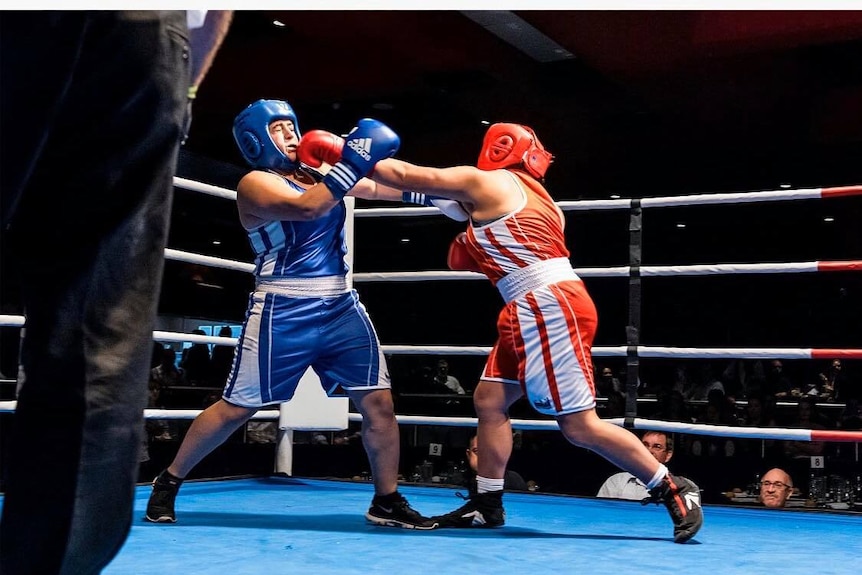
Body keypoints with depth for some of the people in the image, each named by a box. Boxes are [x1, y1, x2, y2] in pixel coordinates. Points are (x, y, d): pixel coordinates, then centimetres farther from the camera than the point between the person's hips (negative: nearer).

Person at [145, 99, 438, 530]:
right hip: (283, 314, -6)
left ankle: (387, 502, 12)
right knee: (236, 408, 0)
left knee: (378, 401, 1)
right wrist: (352, 163, -24)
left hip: (341, 307, 7)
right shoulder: (255, 183, -8)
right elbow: (307, 207, -25)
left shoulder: (317, 172, 14)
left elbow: (378, 187, 15)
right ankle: (168, 483, 19)